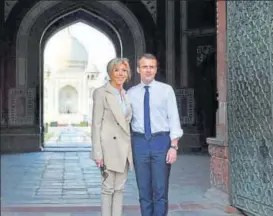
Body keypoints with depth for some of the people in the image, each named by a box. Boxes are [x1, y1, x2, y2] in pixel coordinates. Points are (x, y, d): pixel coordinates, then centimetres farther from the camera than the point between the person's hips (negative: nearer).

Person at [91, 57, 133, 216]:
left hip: (125, 147, 6)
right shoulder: (101, 93, -8)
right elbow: (96, 124, -11)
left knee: (120, 188, 10)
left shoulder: (126, 94, 12)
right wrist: (98, 153, -15)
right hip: (110, 146, -6)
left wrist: (132, 148, 11)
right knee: (108, 188, 1)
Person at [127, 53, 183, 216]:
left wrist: (174, 146, -10)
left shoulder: (166, 90, 1)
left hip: (161, 141, -2)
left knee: (160, 189, 1)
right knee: (144, 190, 9)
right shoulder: (131, 93, 7)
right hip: (139, 142, 2)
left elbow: (174, 118, -2)